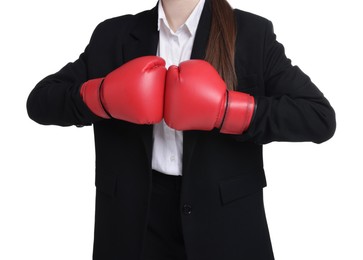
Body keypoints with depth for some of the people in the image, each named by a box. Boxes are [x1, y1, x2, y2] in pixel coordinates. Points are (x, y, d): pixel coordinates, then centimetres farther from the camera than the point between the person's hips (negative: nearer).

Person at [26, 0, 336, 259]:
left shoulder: (252, 34, -3)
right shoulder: (113, 36, 3)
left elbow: (321, 117, -11)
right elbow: (39, 101, 3)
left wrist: (225, 110, -21)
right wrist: (103, 96, -15)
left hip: (224, 217, -1)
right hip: (135, 215, 2)